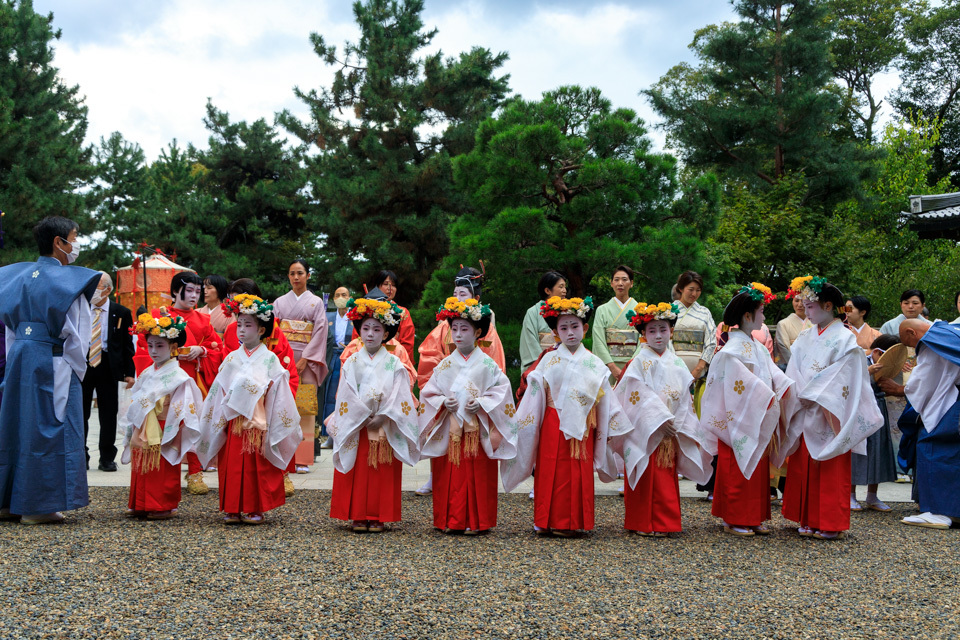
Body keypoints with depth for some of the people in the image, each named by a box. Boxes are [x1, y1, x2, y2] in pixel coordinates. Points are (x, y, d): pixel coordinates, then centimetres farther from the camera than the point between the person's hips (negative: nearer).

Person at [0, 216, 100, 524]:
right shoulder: (67, 279, -12)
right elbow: (75, 334, -13)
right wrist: (77, 370, -1)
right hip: (52, 365, -7)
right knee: (48, 428, 0)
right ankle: (37, 505, 3)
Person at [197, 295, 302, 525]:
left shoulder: (269, 359, -1)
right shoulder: (232, 358, 9)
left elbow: (278, 393, -1)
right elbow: (219, 390, 12)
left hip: (258, 422, -3)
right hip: (234, 422, 3)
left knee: (258, 466, 1)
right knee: (233, 465, 4)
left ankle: (255, 509, 10)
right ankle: (233, 508, 12)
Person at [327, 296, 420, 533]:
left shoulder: (393, 363, 1)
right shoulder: (352, 362, 3)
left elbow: (399, 396, -6)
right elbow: (346, 396, -3)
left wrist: (382, 418, -16)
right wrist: (365, 418, -10)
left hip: (386, 429, -1)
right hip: (355, 429, 1)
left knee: (383, 475, 3)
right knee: (356, 474, 3)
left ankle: (377, 517, 11)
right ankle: (357, 516, 12)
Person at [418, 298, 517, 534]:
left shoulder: (487, 364, 0)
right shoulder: (445, 365, 6)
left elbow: (502, 390, -2)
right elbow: (429, 393, 9)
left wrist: (482, 403, -14)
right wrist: (444, 402, -9)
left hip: (479, 430, -2)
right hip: (449, 431, 2)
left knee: (478, 476, 1)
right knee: (449, 476, 3)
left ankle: (476, 521, 10)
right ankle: (450, 520, 13)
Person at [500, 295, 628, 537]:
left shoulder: (593, 364, 4)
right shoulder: (549, 361, 2)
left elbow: (604, 400, 7)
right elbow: (534, 395, 4)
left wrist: (609, 428, 6)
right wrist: (522, 425, 2)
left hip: (581, 427, 1)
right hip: (554, 425, -1)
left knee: (579, 474, 4)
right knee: (552, 472, 1)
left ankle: (574, 522, 13)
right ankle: (548, 522, 10)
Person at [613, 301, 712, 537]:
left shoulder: (676, 363, 9)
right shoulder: (640, 362, -6)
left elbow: (684, 397, 9)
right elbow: (640, 396, -13)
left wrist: (678, 425, -2)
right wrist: (661, 420, -17)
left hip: (670, 431, 5)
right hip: (645, 430, -4)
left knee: (666, 479, 8)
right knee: (646, 478, 0)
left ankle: (662, 522, 16)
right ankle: (642, 524, 9)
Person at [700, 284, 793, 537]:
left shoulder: (756, 347, 14)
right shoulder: (733, 349, -15)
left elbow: (773, 374, 9)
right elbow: (745, 383, -22)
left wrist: (792, 390, -4)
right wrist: (770, 399, -21)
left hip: (758, 423, 9)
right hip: (740, 420, -9)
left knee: (757, 470, 12)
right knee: (738, 471, -2)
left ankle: (753, 518, 20)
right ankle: (734, 520, 7)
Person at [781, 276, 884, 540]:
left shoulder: (844, 338, -7)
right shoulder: (805, 337, 11)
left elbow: (843, 380, -13)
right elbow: (794, 373, 8)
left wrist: (813, 395, -15)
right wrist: (799, 396, -8)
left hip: (830, 418, -6)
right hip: (805, 416, 6)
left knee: (831, 471, -1)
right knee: (804, 467, 8)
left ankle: (830, 524, 7)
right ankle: (808, 520, 18)